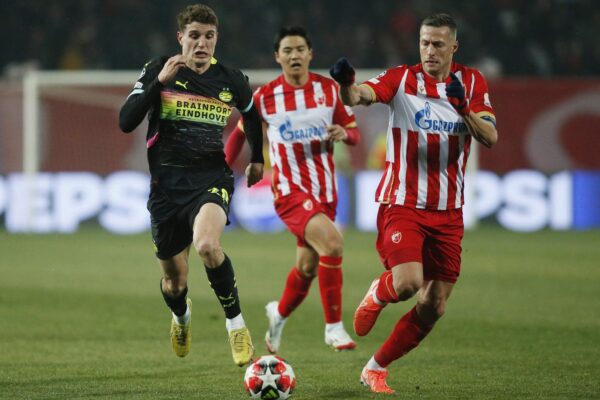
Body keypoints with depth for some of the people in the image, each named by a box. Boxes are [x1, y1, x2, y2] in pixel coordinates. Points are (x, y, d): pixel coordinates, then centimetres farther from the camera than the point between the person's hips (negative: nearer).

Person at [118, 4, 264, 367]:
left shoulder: (231, 81, 2)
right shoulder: (158, 70, -3)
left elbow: (253, 115, 25)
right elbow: (126, 122, -13)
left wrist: (258, 159, 27)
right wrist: (159, 82, -20)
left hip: (212, 180, -1)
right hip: (167, 185, 1)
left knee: (206, 244, -34)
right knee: (174, 282, 9)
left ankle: (237, 325, -16)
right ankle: (181, 315, 48)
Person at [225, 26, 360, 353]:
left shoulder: (329, 89, 1)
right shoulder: (265, 96, -4)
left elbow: (354, 133, 7)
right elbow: (240, 133, 11)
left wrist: (344, 133, -16)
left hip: (325, 189, 4)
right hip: (289, 189, -4)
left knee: (307, 267, 13)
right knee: (332, 244, -26)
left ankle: (280, 313, 43)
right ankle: (334, 327, -15)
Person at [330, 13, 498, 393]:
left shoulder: (472, 82, 4)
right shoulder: (401, 78, -5)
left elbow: (490, 137, -5)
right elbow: (362, 95, -23)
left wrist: (464, 109, -24)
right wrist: (348, 86, -47)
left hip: (448, 212, 4)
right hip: (402, 204, -4)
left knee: (434, 307, 2)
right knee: (408, 282, -24)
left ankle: (376, 368, 20)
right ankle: (377, 294, 13)